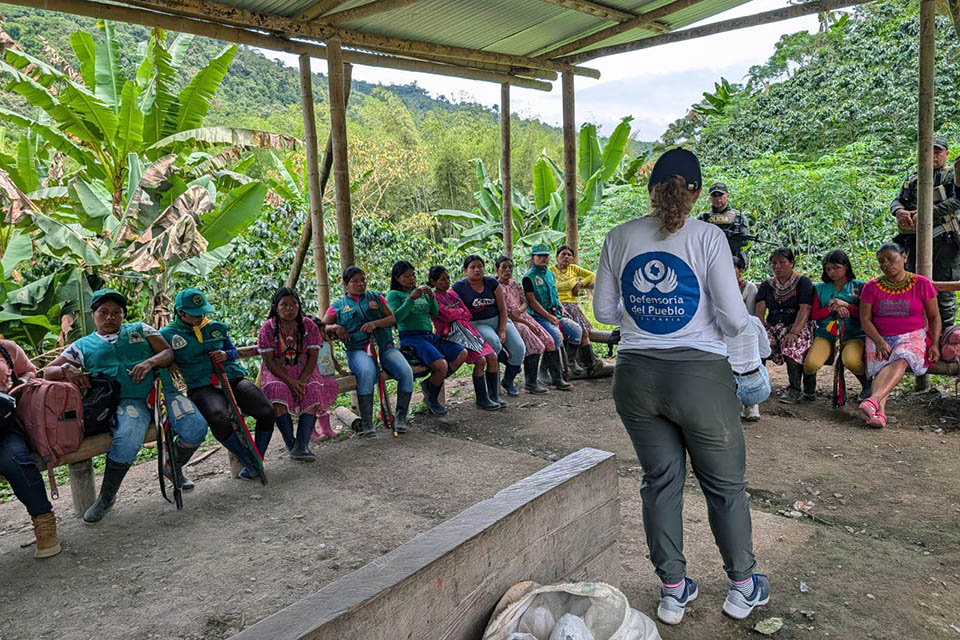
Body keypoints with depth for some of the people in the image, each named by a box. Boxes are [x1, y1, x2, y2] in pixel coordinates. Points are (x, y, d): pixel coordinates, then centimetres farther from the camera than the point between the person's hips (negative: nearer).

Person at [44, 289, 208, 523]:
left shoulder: (140, 329, 21)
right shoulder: (82, 346, 20)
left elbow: (169, 353, 13)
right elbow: (47, 372, 19)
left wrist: (150, 362, -9)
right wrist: (66, 370, -5)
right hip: (127, 401, -2)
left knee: (196, 428, -21)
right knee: (127, 441, -34)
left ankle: (174, 468, 11)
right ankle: (106, 497, -8)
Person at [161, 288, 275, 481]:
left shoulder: (216, 327, 19)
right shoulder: (168, 334, 8)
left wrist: (226, 354, 3)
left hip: (233, 378, 4)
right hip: (202, 387, -4)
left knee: (267, 411, -21)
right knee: (219, 419, -37)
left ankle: (257, 460, -3)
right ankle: (250, 464, -19)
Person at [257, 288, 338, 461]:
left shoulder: (308, 325, 0)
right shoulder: (267, 328, -4)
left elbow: (313, 357, -4)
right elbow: (269, 361, -9)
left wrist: (302, 380, -20)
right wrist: (290, 381, -22)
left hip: (304, 372, 1)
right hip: (276, 373, -1)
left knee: (313, 391, -29)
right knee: (277, 390, -33)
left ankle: (302, 445, -31)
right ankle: (290, 444, -24)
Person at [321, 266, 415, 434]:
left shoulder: (376, 297, 21)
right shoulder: (337, 307, 17)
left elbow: (393, 318, 12)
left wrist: (375, 323, -7)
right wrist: (335, 327, -7)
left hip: (385, 346, 3)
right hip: (358, 350, -2)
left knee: (406, 372, -26)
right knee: (366, 372, -38)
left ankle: (400, 417, -11)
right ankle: (367, 424, -32)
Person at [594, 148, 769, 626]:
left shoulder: (619, 238, 1)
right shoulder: (708, 237, -8)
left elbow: (604, 310, 7)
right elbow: (734, 318, -10)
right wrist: (724, 325, 12)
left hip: (637, 375, 3)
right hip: (699, 375, -3)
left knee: (661, 480, 16)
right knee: (725, 483, 16)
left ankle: (673, 590, 28)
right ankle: (742, 585, 33)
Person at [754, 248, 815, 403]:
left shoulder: (803, 281, 3)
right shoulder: (766, 285, 16)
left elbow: (805, 310, -11)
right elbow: (760, 311, 6)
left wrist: (794, 333, -26)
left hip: (798, 326, -4)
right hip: (773, 326, 4)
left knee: (792, 345, -36)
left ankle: (794, 388, -21)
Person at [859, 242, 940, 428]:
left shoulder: (921, 284, 7)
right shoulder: (872, 287, 8)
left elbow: (934, 317, 11)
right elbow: (865, 320, 3)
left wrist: (935, 343, -4)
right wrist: (879, 342, -13)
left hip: (913, 336, -2)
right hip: (880, 339, 2)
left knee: (900, 360, -35)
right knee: (881, 369, -29)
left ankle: (872, 401, -58)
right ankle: (880, 412, -51)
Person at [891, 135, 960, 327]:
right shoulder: (913, 180, 20)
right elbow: (896, 201, 12)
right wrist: (900, 211, -12)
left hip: (944, 241, -5)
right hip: (915, 242, 5)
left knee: (944, 293, -3)